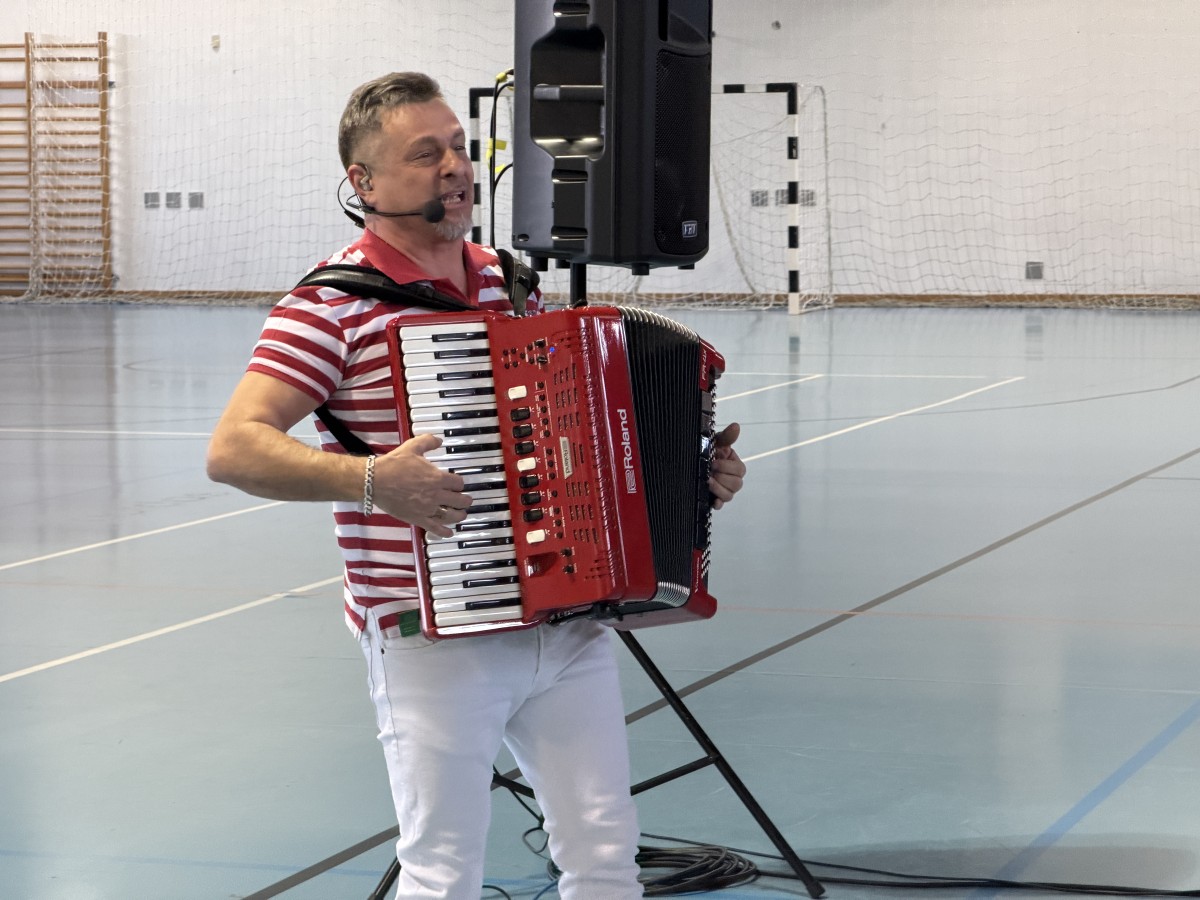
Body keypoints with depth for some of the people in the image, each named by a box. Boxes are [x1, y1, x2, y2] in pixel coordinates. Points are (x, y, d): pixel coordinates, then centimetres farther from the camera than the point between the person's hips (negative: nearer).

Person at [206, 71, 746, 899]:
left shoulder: (512, 285, 13)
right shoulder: (335, 303, -8)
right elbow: (234, 449, -16)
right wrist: (368, 478, -27)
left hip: (567, 627, 6)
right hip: (433, 639, -6)